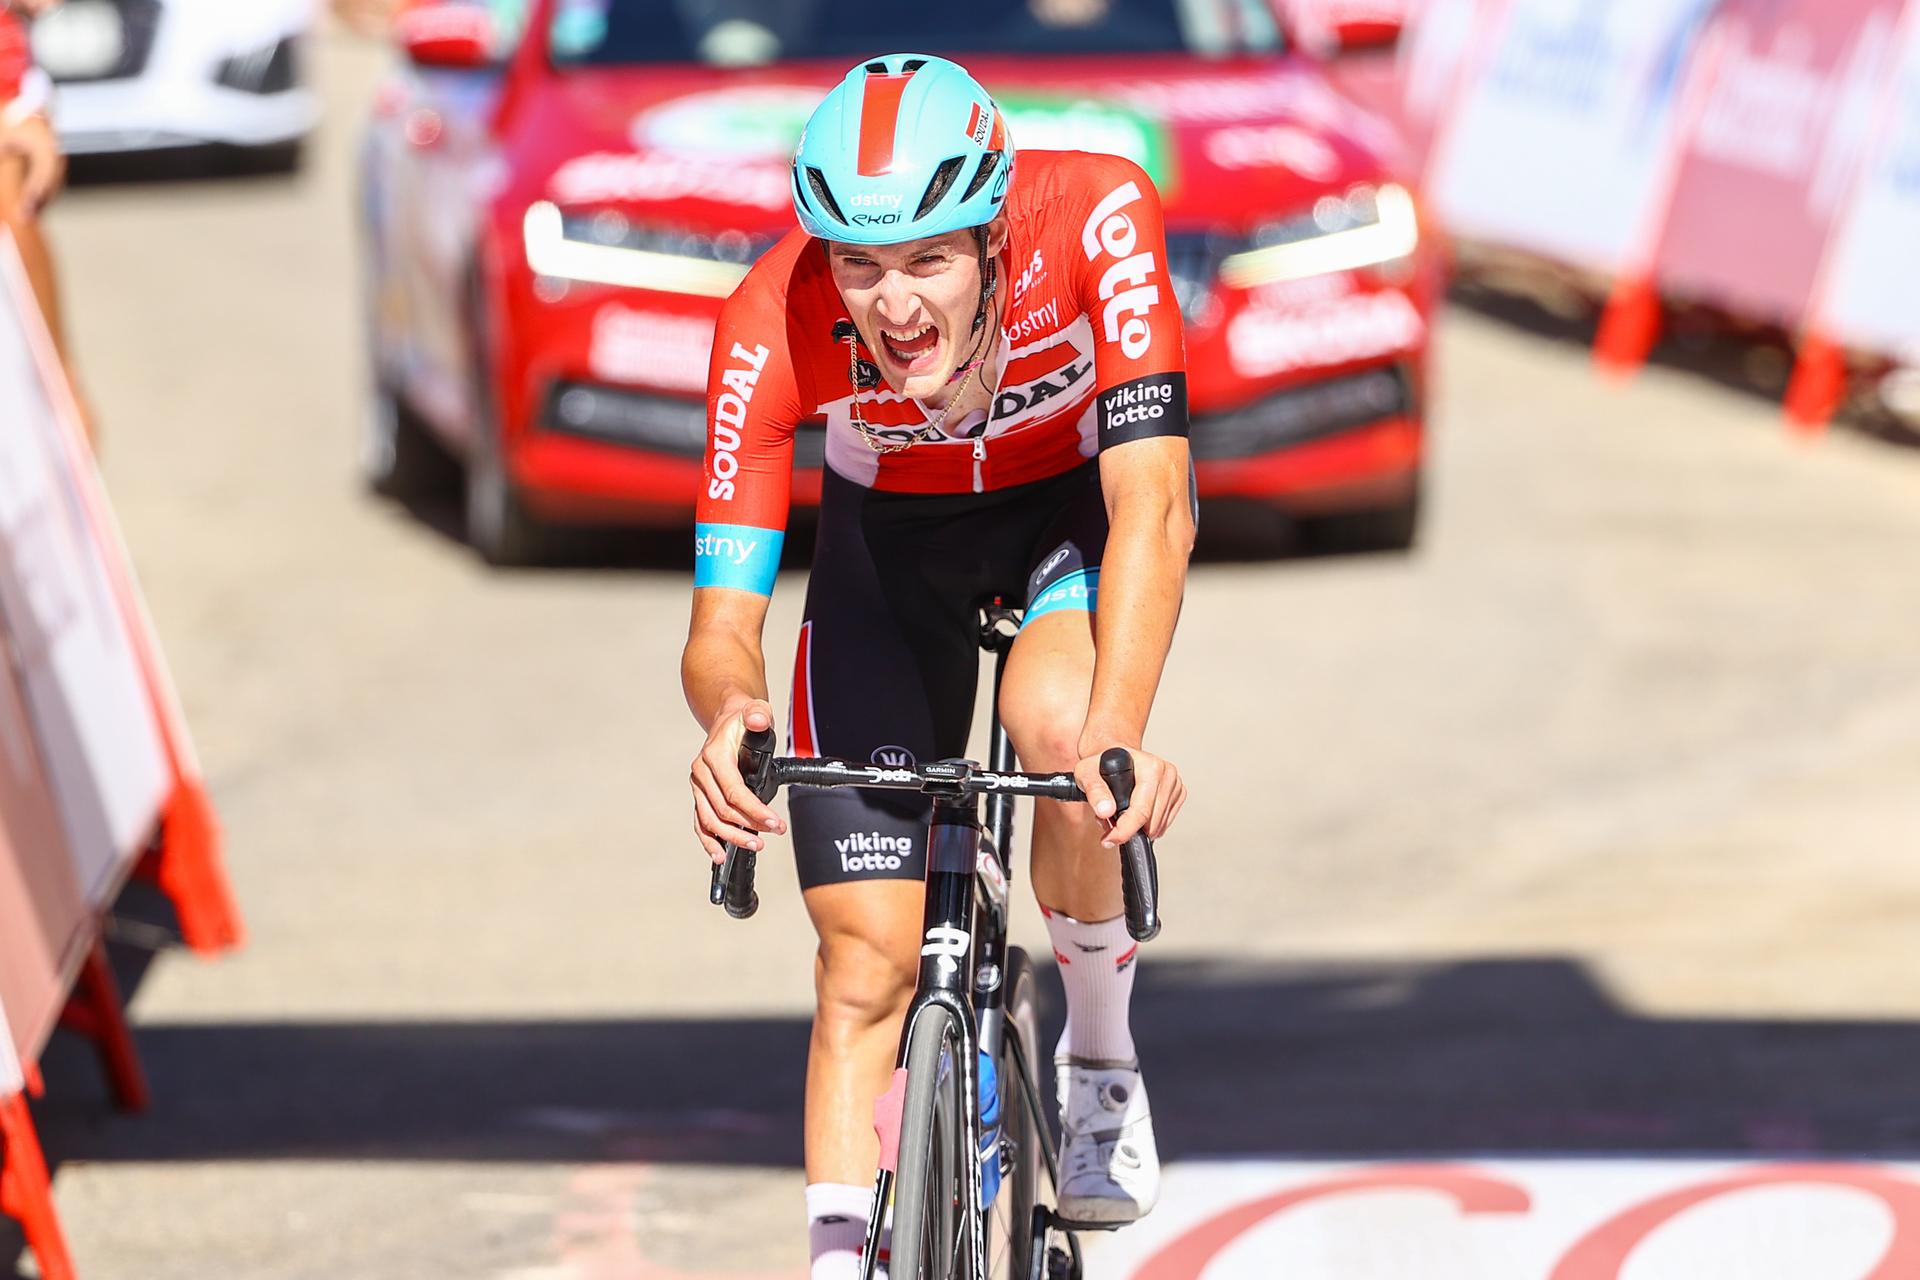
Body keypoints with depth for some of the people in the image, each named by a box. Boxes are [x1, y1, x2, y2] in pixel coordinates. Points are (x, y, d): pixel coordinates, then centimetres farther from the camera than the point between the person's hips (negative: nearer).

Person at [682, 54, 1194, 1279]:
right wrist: (729, 712, -56)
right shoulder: (772, 327, -33)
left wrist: (1119, 738, -56)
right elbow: (723, 623, -31)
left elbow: (1152, 509, -41)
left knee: (1061, 727, -33)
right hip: (893, 533, 1)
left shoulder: (1097, 220, -36)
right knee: (867, 960, -8)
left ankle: (1102, 1063, -7)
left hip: (1080, 498, -1)